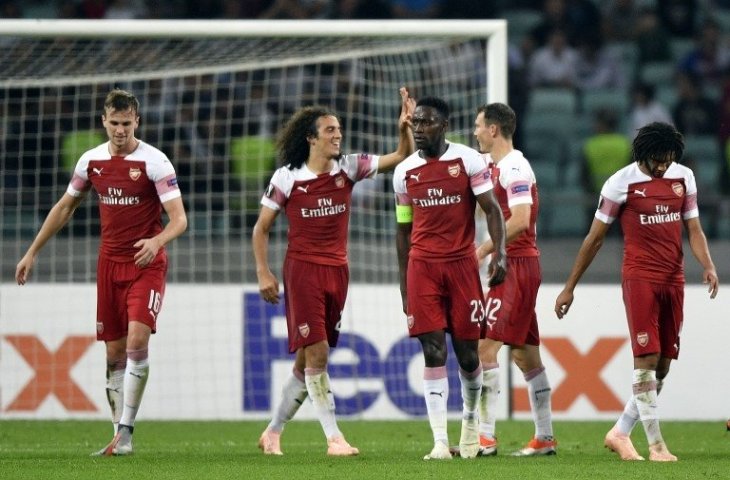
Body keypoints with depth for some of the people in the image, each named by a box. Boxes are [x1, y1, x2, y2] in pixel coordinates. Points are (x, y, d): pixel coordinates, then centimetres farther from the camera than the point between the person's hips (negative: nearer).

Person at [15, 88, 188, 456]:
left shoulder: (154, 161, -11)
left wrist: (157, 241, -36)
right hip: (109, 263, 5)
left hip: (146, 263, -5)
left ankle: (126, 430, -17)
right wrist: (32, 252, 17)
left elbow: (179, 219, -15)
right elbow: (65, 207, 18)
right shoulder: (92, 160, 4)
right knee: (114, 351, 4)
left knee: (137, 339, -20)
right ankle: (119, 436, 11)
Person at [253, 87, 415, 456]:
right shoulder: (287, 178, -5)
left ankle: (273, 432, 22)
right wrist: (263, 273, -7)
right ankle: (333, 437, -10)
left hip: (337, 271, 4)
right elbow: (261, 228, 1)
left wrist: (405, 127, -15)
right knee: (316, 354, -12)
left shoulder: (348, 168, 3)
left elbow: (401, 157, 2)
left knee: (307, 360, 8)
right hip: (302, 270, -4)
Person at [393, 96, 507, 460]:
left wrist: (499, 253, -19)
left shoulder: (468, 160, -3)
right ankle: (440, 441, -8)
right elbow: (403, 230, 14)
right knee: (434, 353, -6)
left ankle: (471, 418, 31)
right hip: (422, 267, 2)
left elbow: (491, 210, -4)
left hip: (462, 263, -2)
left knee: (467, 352, 3)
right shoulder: (404, 172, 7)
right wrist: (403, 285, 12)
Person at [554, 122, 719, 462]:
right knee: (647, 358, -12)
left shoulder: (684, 177, 7)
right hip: (639, 277, -5)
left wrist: (707, 265, -11)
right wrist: (569, 287, 2)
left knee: (663, 365, 6)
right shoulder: (622, 183, -6)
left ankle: (620, 433, 17)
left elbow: (693, 229, 10)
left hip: (674, 280, 5)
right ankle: (656, 444, -11)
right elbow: (595, 238, 0)